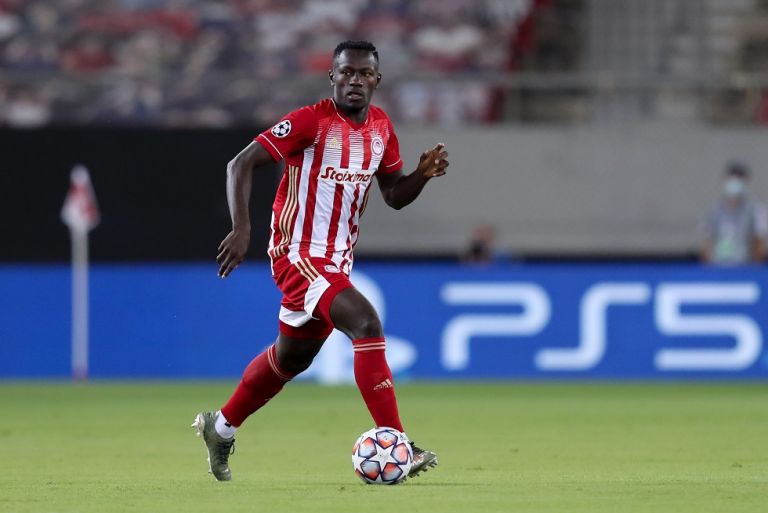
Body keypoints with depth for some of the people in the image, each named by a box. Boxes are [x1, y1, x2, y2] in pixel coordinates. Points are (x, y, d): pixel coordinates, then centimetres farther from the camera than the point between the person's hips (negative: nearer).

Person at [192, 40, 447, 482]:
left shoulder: (381, 127, 6)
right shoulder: (310, 122, -15)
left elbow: (395, 196, 14)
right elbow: (241, 164, -15)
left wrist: (423, 174, -7)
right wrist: (242, 228, -26)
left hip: (337, 260, 8)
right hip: (299, 254, -8)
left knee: (292, 357, 21)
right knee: (366, 323, -26)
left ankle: (220, 428, 43)